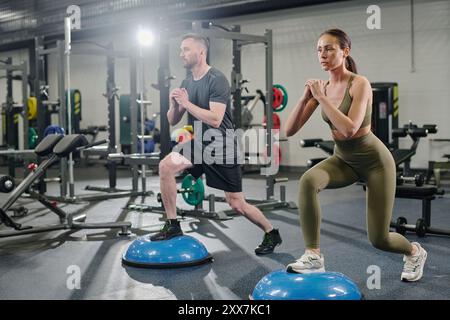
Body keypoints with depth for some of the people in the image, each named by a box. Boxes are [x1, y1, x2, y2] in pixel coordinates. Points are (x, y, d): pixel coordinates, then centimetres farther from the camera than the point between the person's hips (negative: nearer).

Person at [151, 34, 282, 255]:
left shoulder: (217, 80, -17)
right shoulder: (187, 83, 7)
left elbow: (215, 120, -28)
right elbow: (172, 121, 8)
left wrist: (186, 103, -24)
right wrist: (174, 105, -13)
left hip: (221, 147, -6)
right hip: (198, 144, 7)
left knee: (236, 204, -2)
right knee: (166, 166, -17)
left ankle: (272, 233, 23)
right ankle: (172, 226, -5)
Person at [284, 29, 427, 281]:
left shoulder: (360, 83, -20)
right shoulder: (322, 87, -4)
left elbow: (349, 129, -34)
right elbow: (290, 130, -7)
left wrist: (321, 98, -29)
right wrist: (306, 97, -20)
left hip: (374, 160, -5)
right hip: (343, 160, 5)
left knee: (379, 239, 0)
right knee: (308, 181, -29)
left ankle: (415, 252, 36)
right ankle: (313, 257, -22)